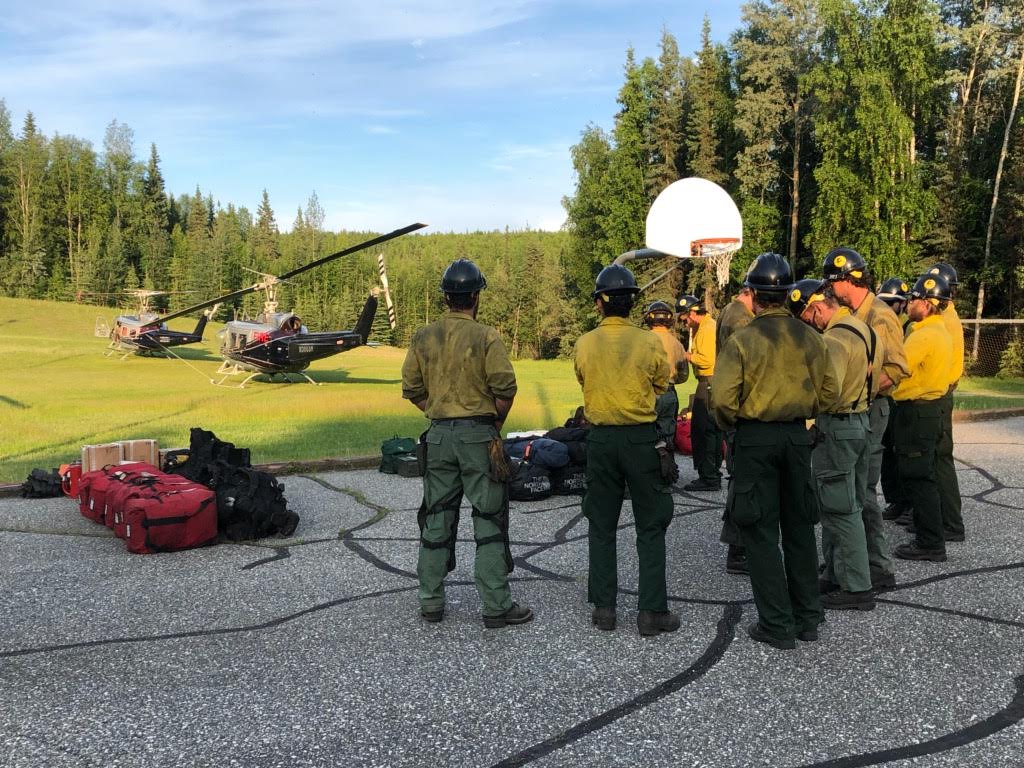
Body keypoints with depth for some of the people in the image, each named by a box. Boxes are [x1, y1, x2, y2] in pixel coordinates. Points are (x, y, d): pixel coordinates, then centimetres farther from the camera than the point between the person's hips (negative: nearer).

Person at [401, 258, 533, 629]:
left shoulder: (423, 337, 4)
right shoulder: (485, 337, -10)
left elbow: (412, 389, 6)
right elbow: (505, 389, -13)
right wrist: (496, 422, 4)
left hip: (439, 434, 4)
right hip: (478, 434, -4)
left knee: (437, 517, 13)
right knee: (489, 519, 3)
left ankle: (431, 601, 20)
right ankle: (496, 605, 6)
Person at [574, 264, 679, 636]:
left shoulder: (584, 344, -5)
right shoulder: (649, 341, -9)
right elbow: (661, 385, 7)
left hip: (600, 439, 2)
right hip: (642, 438, -2)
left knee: (601, 526, 13)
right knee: (650, 528, 7)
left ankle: (603, 607, 17)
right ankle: (652, 611, 8)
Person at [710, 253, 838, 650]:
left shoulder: (742, 340, -13)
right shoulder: (811, 338, 1)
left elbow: (723, 399, -17)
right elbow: (828, 393, 5)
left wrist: (732, 425, 3)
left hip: (755, 438, -4)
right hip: (798, 436, 5)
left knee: (761, 531, 4)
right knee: (799, 526, 15)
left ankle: (777, 624, 8)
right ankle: (807, 617, 24)